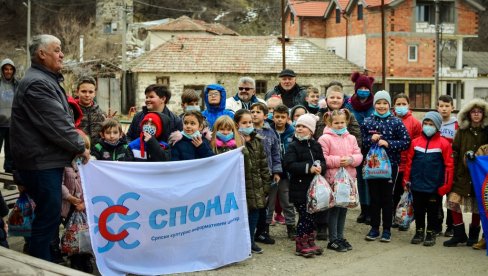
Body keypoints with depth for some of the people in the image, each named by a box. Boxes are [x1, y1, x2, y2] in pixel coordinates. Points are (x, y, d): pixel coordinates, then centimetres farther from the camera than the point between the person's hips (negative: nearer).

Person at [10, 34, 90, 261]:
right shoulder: (36, 83, -18)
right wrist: (79, 147, -10)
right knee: (48, 216, -4)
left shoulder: (46, 80, 17)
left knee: (50, 214, 17)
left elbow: (61, 119, 23)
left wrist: (75, 145, 14)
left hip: (49, 159, 11)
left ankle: (45, 260, 28)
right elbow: (56, 124, -21)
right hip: (41, 162, -11)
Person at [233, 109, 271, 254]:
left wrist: (266, 184, 10)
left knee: (255, 211, 13)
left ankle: (251, 241, 27)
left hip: (256, 185, 6)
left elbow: (263, 164, 12)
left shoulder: (257, 141, 10)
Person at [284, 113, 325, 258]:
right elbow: (289, 165, -17)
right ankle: (300, 244, 6)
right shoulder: (293, 146, -5)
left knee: (311, 215, 11)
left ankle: (310, 242, 23)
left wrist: (320, 167, -13)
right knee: (304, 215, -5)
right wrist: (308, 168, -21)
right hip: (299, 187, -5)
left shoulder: (316, 145, 11)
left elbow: (323, 161, 11)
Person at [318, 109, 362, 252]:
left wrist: (351, 159, -13)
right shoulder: (325, 138, -6)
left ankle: (340, 237, 25)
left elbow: (359, 155, 6)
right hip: (333, 179, -5)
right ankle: (333, 240, 9)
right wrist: (337, 161, -19)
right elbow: (322, 158, -13)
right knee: (334, 209, 0)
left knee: (344, 208, 13)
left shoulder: (351, 138, 11)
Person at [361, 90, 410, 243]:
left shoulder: (396, 122, -2)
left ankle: (387, 229, 13)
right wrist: (370, 139, -12)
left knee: (387, 197, 4)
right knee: (374, 197, 7)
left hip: (390, 164, -2)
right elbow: (361, 142, 7)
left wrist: (388, 143, -16)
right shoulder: (367, 121, 5)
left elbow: (406, 142, -6)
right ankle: (374, 228, 17)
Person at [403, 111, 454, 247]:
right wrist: (406, 179, 5)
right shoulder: (415, 142, 3)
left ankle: (431, 233, 22)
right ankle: (419, 231, 27)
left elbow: (449, 165, -6)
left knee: (432, 211, 9)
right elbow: (409, 162, 7)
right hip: (417, 185, 3)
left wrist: (446, 185, -9)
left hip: (434, 186, -3)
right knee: (418, 210, 13)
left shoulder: (444, 143, -5)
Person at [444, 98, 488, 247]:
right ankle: (459, 234, 5)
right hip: (462, 173, 0)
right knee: (453, 201, -9)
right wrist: (453, 174, -4)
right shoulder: (462, 131, 3)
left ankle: (474, 235, 26)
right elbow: (454, 153, 1)